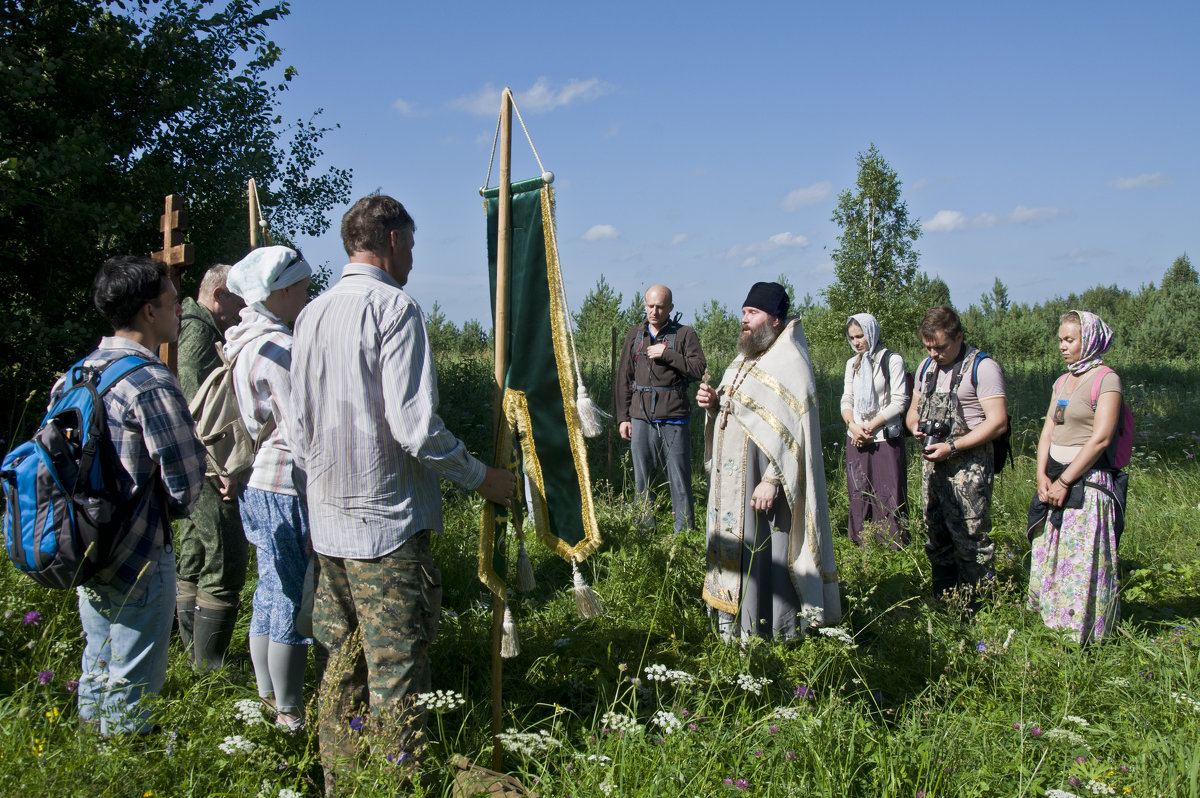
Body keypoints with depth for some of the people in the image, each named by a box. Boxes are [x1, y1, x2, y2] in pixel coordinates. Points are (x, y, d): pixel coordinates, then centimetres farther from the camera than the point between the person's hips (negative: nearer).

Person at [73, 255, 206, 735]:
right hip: (138, 560, -8)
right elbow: (186, 477, -19)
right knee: (131, 685, 4)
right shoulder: (152, 382, -21)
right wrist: (173, 508, 2)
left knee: (96, 671, 23)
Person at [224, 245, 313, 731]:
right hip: (286, 491, -10)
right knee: (292, 603, -1)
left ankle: (268, 699, 29)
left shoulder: (244, 342, 13)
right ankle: (290, 714, 9)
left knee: (271, 596, 17)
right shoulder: (279, 348, -17)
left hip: (257, 486, 10)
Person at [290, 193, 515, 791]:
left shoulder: (312, 314, 11)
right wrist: (481, 477, -9)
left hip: (328, 522, 8)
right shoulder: (393, 307, -13)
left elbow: (297, 425, 16)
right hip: (387, 522, -8)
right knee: (396, 675, 1)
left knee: (343, 662, 18)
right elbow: (415, 426, -20)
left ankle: (338, 781, 28)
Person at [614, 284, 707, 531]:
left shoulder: (684, 334, 2)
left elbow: (699, 369, -10)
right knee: (642, 479, 9)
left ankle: (684, 533, 8)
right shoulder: (634, 336, 12)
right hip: (641, 418, 4)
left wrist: (666, 354, -15)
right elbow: (623, 379, 13)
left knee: (679, 479, 0)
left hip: (673, 418, -3)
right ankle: (644, 530, 19)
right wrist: (623, 417, 8)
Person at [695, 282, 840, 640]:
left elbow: (791, 429, -20)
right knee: (735, 548, 12)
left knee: (765, 553, -5)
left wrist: (772, 480, -25)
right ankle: (734, 629, 21)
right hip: (731, 480, 9)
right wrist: (713, 403, 2)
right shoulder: (743, 359, 15)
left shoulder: (790, 363, -13)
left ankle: (772, 632, 5)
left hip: (764, 479, -9)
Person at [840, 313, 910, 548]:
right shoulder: (852, 364, 14)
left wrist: (870, 426, -12)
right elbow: (847, 399, 12)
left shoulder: (892, 361, -4)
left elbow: (899, 401, -8)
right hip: (856, 440, 5)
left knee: (889, 499, -5)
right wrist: (853, 425, -8)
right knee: (859, 496, 5)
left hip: (886, 439, -5)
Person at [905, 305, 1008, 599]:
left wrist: (952, 447, -19)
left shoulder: (982, 367, -10)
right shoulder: (927, 367, 14)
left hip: (967, 465, -7)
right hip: (931, 463, 7)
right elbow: (914, 409, 25)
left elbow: (998, 422, -16)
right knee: (937, 538, 13)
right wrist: (915, 425, 0)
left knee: (970, 539, -7)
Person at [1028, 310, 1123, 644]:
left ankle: (1086, 639, 5)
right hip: (1055, 481, 8)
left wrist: (1065, 481, -15)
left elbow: (1101, 438, -15)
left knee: (1084, 562, -5)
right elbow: (1048, 430, 12)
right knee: (1049, 556, 11)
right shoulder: (1062, 381, 15)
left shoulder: (1106, 379, -8)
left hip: (1088, 482, -8)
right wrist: (1042, 475, -3)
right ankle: (1053, 624, 23)